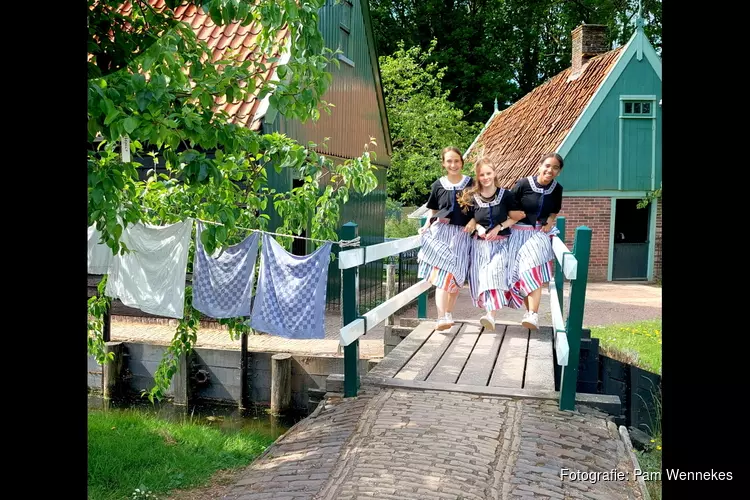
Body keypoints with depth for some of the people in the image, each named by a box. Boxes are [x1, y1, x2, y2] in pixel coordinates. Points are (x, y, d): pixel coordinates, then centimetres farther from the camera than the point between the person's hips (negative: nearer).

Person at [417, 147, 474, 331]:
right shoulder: (438, 185, 6)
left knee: (455, 276, 7)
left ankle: (448, 313, 26)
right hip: (441, 232, -1)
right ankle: (442, 317, -22)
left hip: (462, 234, 1)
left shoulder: (470, 184, 3)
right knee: (442, 274, -15)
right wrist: (427, 226, 0)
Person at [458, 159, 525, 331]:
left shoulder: (506, 195, -5)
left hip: (500, 242, -4)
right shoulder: (472, 197, 1)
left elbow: (516, 217, 0)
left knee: (494, 272, -24)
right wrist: (477, 226, -7)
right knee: (480, 277, -1)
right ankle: (489, 310, 15)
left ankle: (491, 315, -31)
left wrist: (499, 227, -12)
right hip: (479, 244, 4)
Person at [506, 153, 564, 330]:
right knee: (523, 272, -2)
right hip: (520, 232, -1)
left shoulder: (557, 188, 2)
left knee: (533, 270, -18)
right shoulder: (523, 184, -10)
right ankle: (531, 312, 12)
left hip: (541, 232, 1)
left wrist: (550, 220, -2)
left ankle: (533, 314, -23)